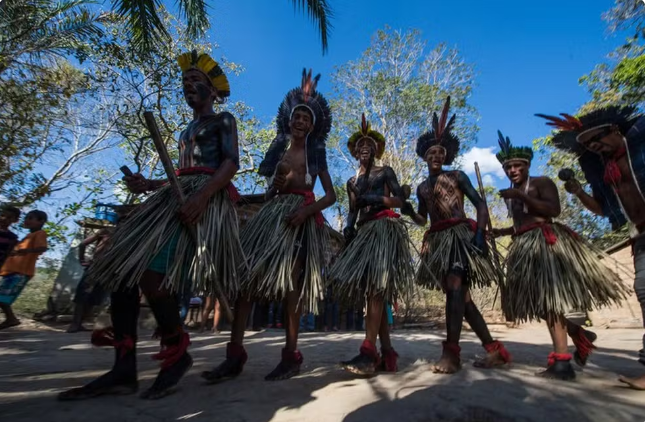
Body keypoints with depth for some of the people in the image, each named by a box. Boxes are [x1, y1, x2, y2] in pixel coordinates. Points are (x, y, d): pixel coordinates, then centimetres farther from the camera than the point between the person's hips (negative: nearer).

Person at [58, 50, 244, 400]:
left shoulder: (223, 120, 10)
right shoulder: (187, 131, 34)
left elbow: (232, 163, -8)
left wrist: (202, 197, -24)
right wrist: (149, 185, 12)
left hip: (207, 198, -9)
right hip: (177, 196, 9)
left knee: (151, 270, -26)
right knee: (122, 267, -6)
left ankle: (177, 352, -7)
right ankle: (124, 370, -4)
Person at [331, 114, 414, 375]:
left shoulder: (385, 171, 11)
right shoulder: (352, 182, 23)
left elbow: (400, 200, 2)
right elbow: (352, 211, 16)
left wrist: (374, 199, -13)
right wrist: (348, 229, -3)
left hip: (385, 227, -5)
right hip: (364, 231, 6)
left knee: (375, 287, -19)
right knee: (371, 289, -1)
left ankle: (369, 352, -21)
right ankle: (387, 353, 4)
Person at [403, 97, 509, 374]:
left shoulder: (457, 176, 6)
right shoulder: (422, 188, 19)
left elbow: (480, 205, 1)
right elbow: (423, 219, 21)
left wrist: (480, 233, -15)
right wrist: (409, 211, 0)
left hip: (460, 235, -5)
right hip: (436, 241, 6)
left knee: (454, 286, -20)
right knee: (461, 294, 4)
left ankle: (451, 352, -18)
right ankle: (495, 349, 14)